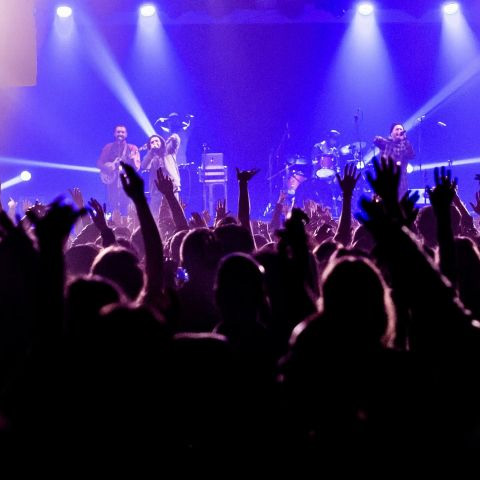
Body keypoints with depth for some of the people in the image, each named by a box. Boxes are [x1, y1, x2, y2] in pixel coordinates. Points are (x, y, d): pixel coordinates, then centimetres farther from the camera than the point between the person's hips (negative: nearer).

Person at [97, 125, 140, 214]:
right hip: (112, 181, 1)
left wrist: (133, 160, -21)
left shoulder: (132, 148, 6)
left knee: (127, 211, -8)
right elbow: (99, 163, 11)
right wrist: (107, 168, -10)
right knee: (112, 210, -5)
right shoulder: (108, 148, 11)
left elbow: (136, 167, 0)